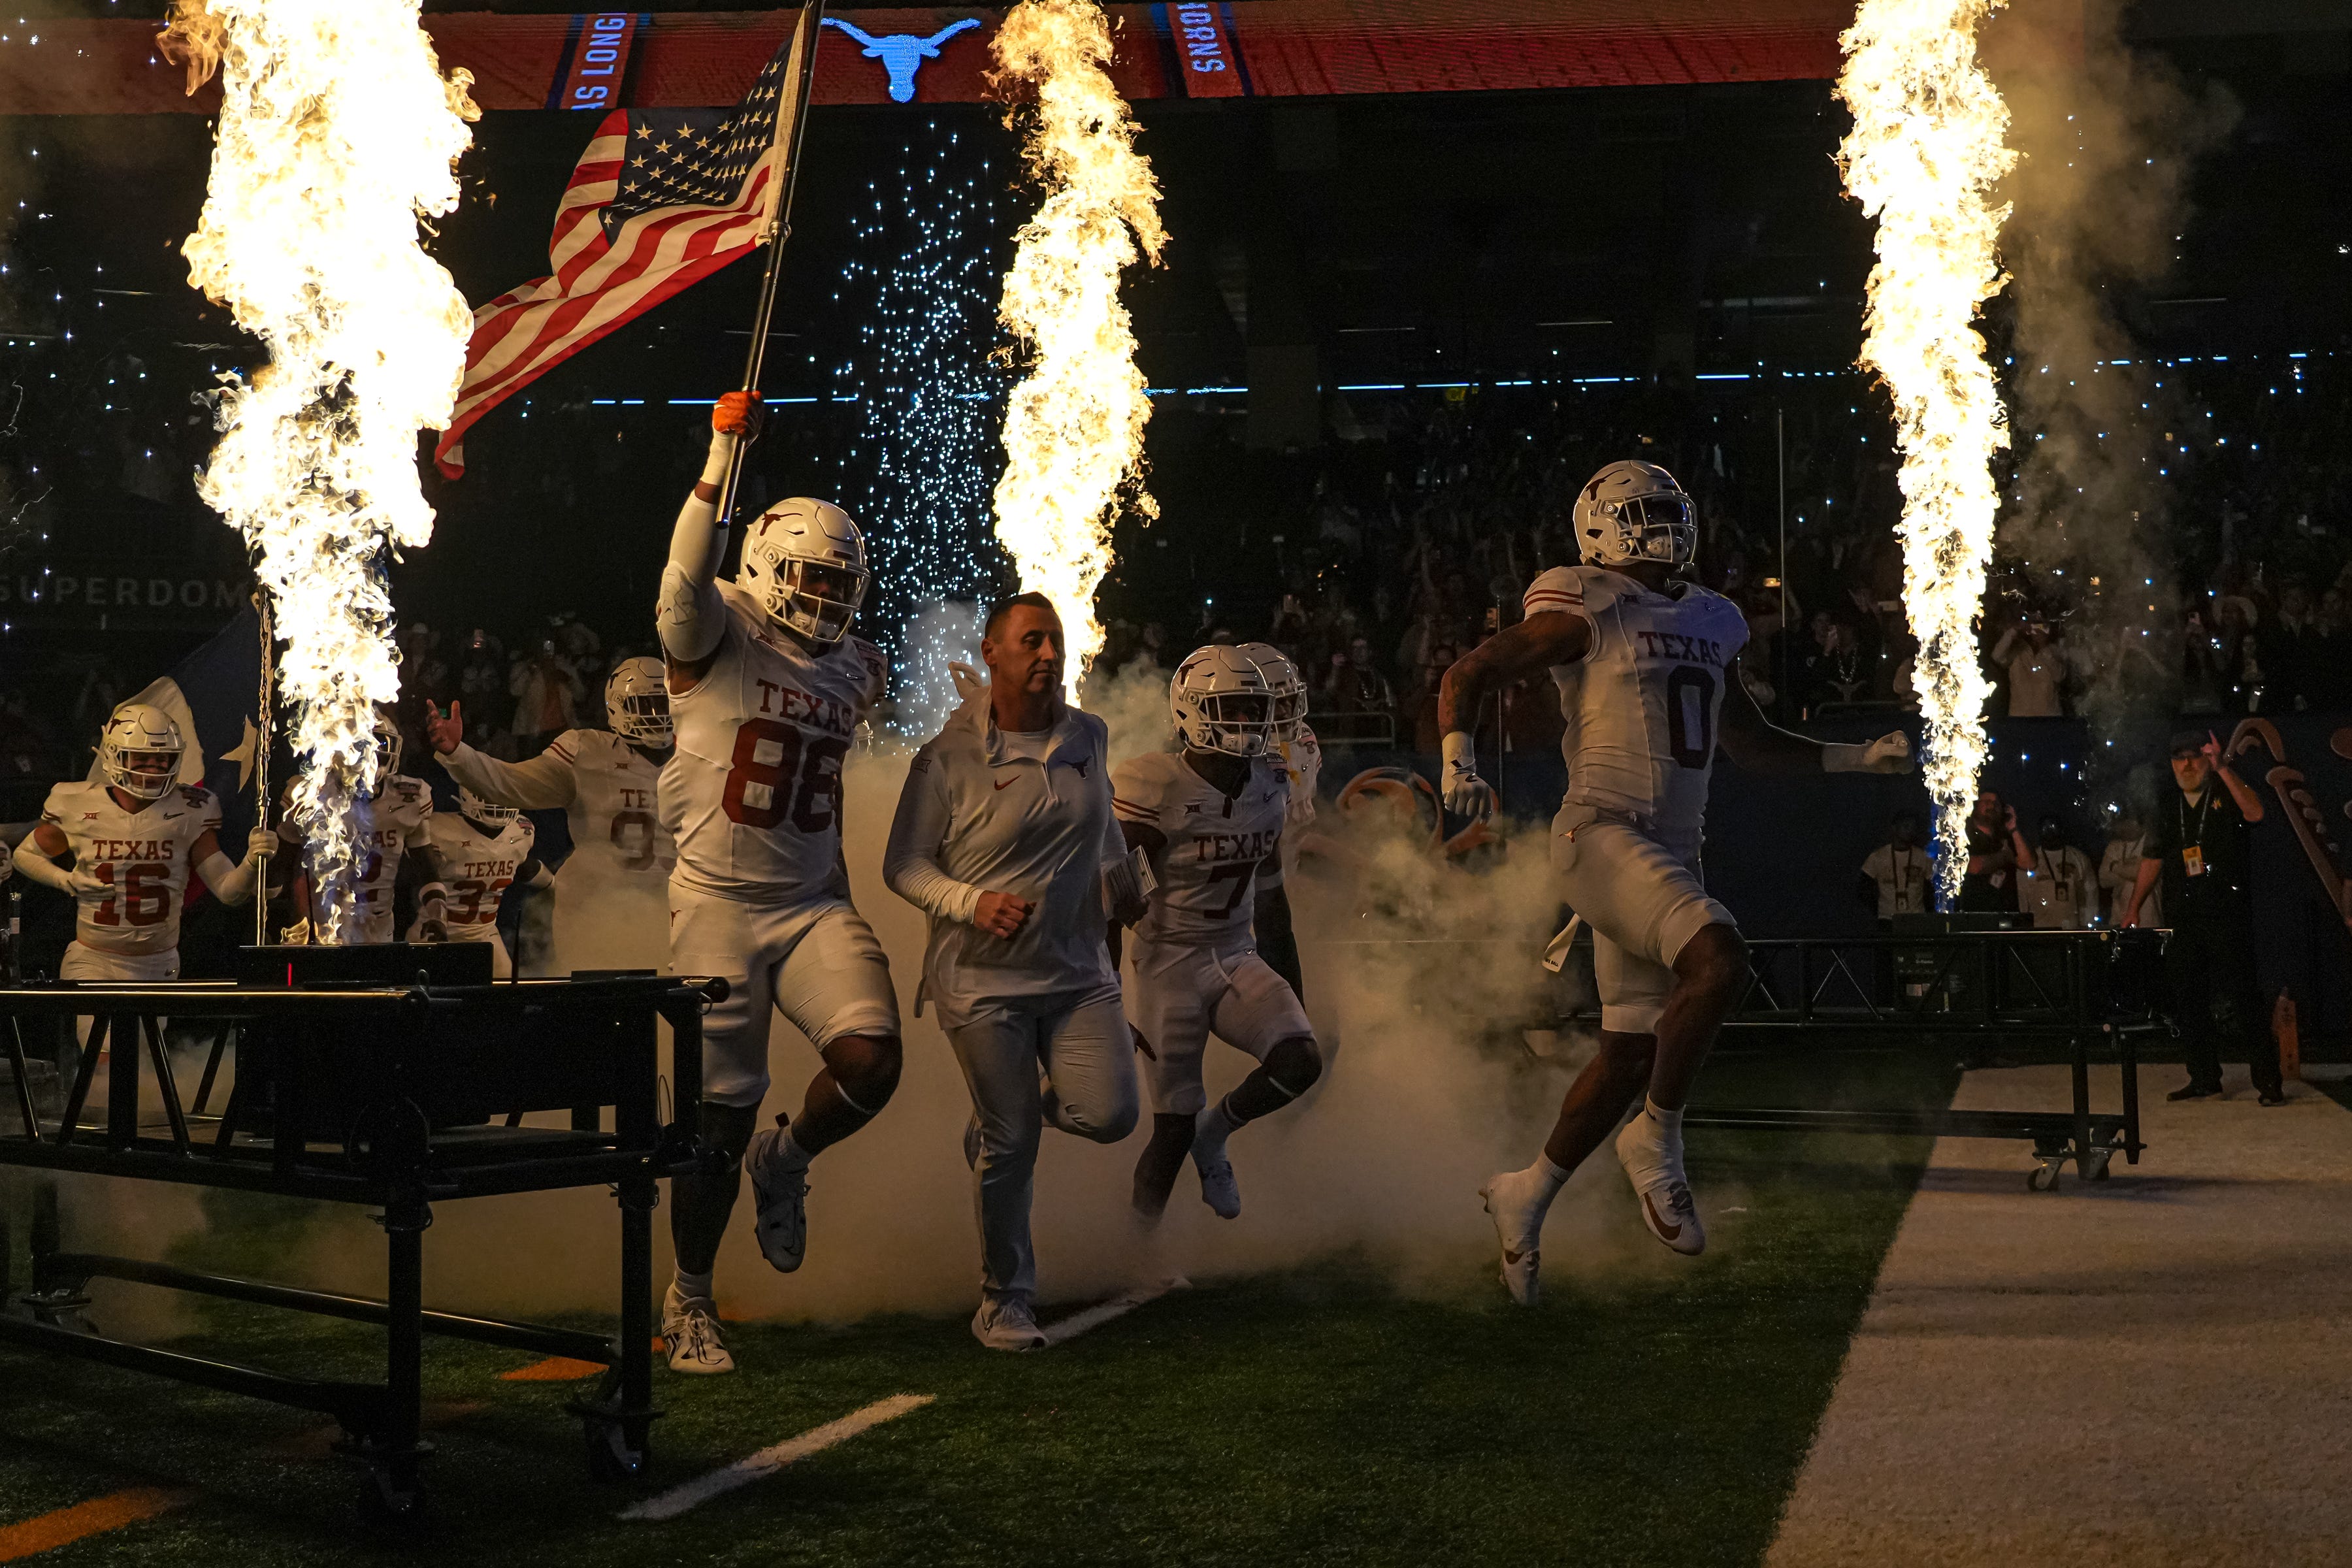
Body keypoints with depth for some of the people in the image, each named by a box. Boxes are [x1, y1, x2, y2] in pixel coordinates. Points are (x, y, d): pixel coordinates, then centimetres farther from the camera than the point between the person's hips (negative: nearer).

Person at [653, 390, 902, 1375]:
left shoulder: (854, 671, 12)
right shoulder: (716, 636, -6)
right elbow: (687, 580, -29)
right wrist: (723, 456, -36)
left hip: (814, 904, 5)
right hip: (718, 904, -5)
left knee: (871, 1062, -16)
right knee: (722, 1111, 0)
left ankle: (785, 1164, 18)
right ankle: (688, 1301, 20)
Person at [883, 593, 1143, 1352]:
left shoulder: (1089, 738, 4)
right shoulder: (949, 760, -9)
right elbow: (903, 866, -5)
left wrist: (1126, 885, 33)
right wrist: (973, 903, -20)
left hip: (1078, 970, 4)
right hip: (983, 980, -4)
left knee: (1110, 1114, -9)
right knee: (1009, 1149, 0)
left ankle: (1011, 1112, 25)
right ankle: (1005, 1303, 20)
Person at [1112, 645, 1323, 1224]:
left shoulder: (1270, 786, 3)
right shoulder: (1155, 790, -17)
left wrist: (1290, 975, 18)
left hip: (1239, 958, 6)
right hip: (1172, 964, -6)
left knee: (1300, 1062, -16)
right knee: (1173, 1127, -3)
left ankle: (1215, 1132, 13)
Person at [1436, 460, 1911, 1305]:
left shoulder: (1708, 623, 17)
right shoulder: (1587, 612, -4)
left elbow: (1752, 743, 26)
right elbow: (1468, 674, -2)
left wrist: (1860, 757, 17)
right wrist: (1459, 761, -20)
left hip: (1673, 851, 7)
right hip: (1603, 833, -7)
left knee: (1632, 1051, 8)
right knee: (1717, 962, -28)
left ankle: (1526, 1193, 25)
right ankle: (1657, 1141, -8)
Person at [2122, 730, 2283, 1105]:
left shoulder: (2227, 798, 2)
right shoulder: (2169, 811, 17)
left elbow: (2255, 812, -21)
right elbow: (2153, 860, 22)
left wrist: (2222, 768, -25)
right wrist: (2133, 907, 17)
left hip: (2227, 915, -5)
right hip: (2184, 916, 6)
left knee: (2234, 1001, -12)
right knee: (2187, 1003, 5)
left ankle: (2268, 1079, -5)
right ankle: (2204, 1079, 14)